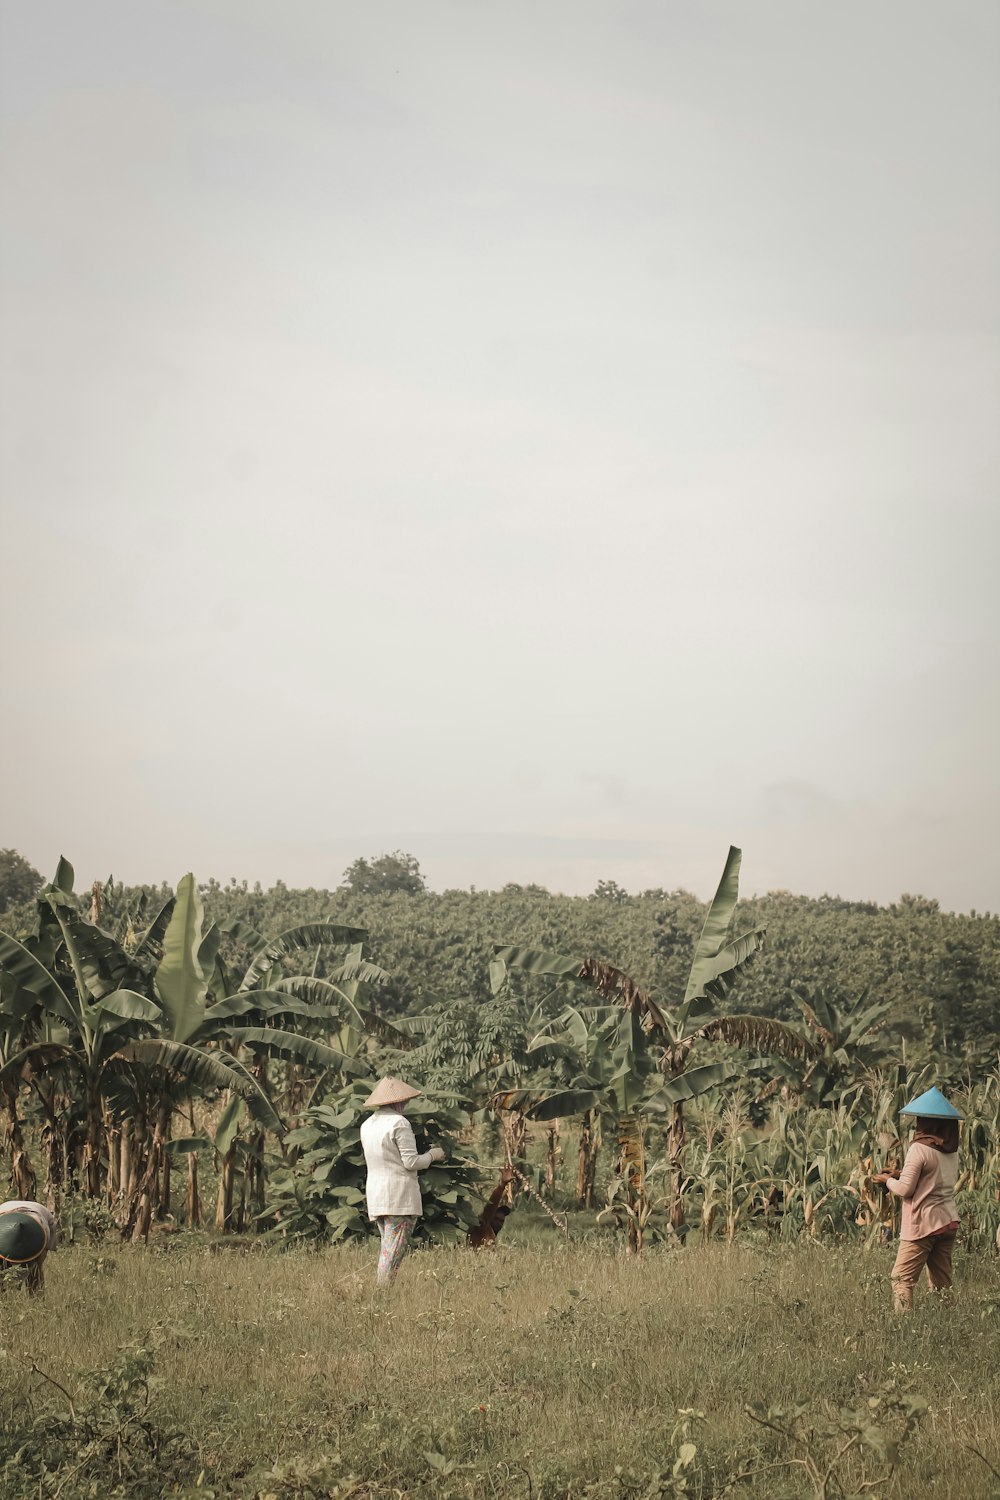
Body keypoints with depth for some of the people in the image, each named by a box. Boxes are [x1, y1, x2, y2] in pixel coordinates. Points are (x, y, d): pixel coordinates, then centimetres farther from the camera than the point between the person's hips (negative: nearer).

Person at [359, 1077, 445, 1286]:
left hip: (375, 1196, 8)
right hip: (399, 1194, -8)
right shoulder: (399, 1123, -11)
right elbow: (411, 1162, -14)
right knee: (393, 1253, -6)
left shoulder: (367, 1125, 13)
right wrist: (432, 1154, 5)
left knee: (387, 1249, 12)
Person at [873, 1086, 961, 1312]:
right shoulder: (952, 1151, 8)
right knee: (942, 1283, 12)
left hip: (922, 1225, -7)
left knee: (902, 1279, -5)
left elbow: (905, 1189, -14)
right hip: (949, 1222, 7)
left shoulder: (919, 1148, -13)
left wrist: (888, 1180, 6)